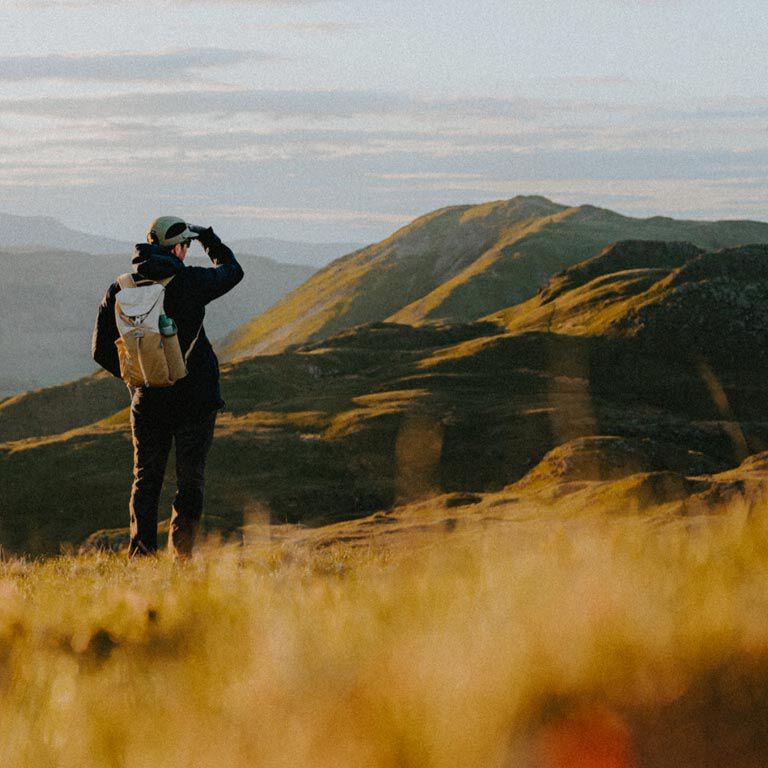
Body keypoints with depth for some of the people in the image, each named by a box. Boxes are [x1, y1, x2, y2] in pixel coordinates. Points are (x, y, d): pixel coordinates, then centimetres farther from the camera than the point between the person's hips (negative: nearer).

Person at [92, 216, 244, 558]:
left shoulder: (119, 291, 0)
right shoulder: (190, 281, -9)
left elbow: (102, 351, 5)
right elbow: (232, 271, 11)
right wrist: (209, 239, 25)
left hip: (147, 400, 3)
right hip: (194, 398, -3)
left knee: (146, 479, 12)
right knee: (190, 479, 3)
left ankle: (141, 554, 6)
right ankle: (181, 554, -2)